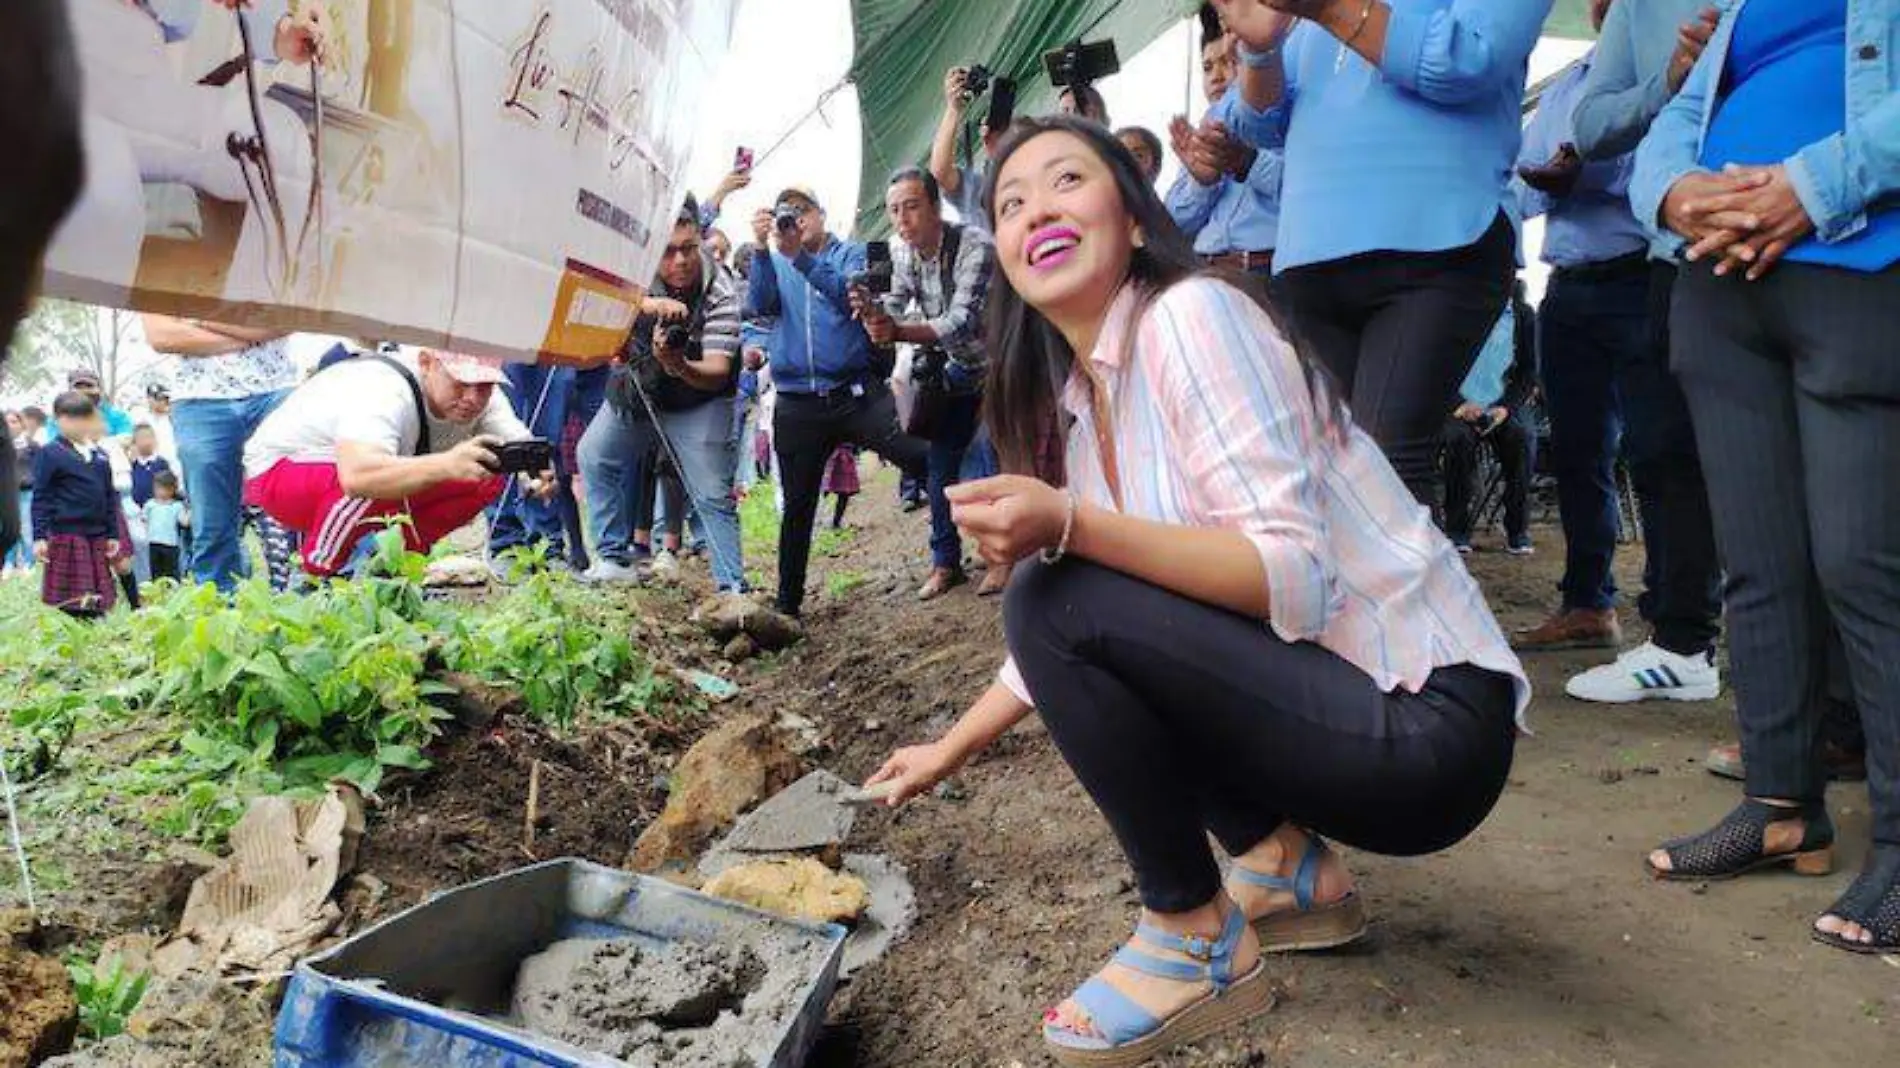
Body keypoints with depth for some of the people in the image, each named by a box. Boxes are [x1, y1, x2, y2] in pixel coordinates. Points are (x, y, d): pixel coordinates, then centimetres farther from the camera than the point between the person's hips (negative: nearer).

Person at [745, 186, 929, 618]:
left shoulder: (852, 253, 7)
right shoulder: (775, 264, 15)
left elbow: (851, 294, -15)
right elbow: (759, 306, -6)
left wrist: (799, 256, -26)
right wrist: (761, 248, -20)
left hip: (857, 393, -2)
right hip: (797, 406, 2)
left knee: (924, 458, -16)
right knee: (797, 508, 9)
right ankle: (788, 604, 19)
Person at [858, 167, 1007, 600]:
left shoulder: (975, 247, -27)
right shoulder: (900, 254, -6)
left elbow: (963, 321, -37)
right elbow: (893, 308, -4)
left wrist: (899, 332, -50)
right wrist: (872, 311, -28)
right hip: (952, 371, 6)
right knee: (940, 466, 6)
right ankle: (946, 562, 16)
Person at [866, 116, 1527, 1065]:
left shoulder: (1191, 314, -14)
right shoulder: (1090, 399, 11)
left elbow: (1295, 580, -22)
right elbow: (1064, 640, 18)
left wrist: (1069, 525, -32)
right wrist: (948, 750, 22)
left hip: (1424, 723, -9)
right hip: (1325, 699, 9)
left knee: (1058, 595, -20)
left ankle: (1201, 943, -3)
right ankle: (1287, 868, 14)